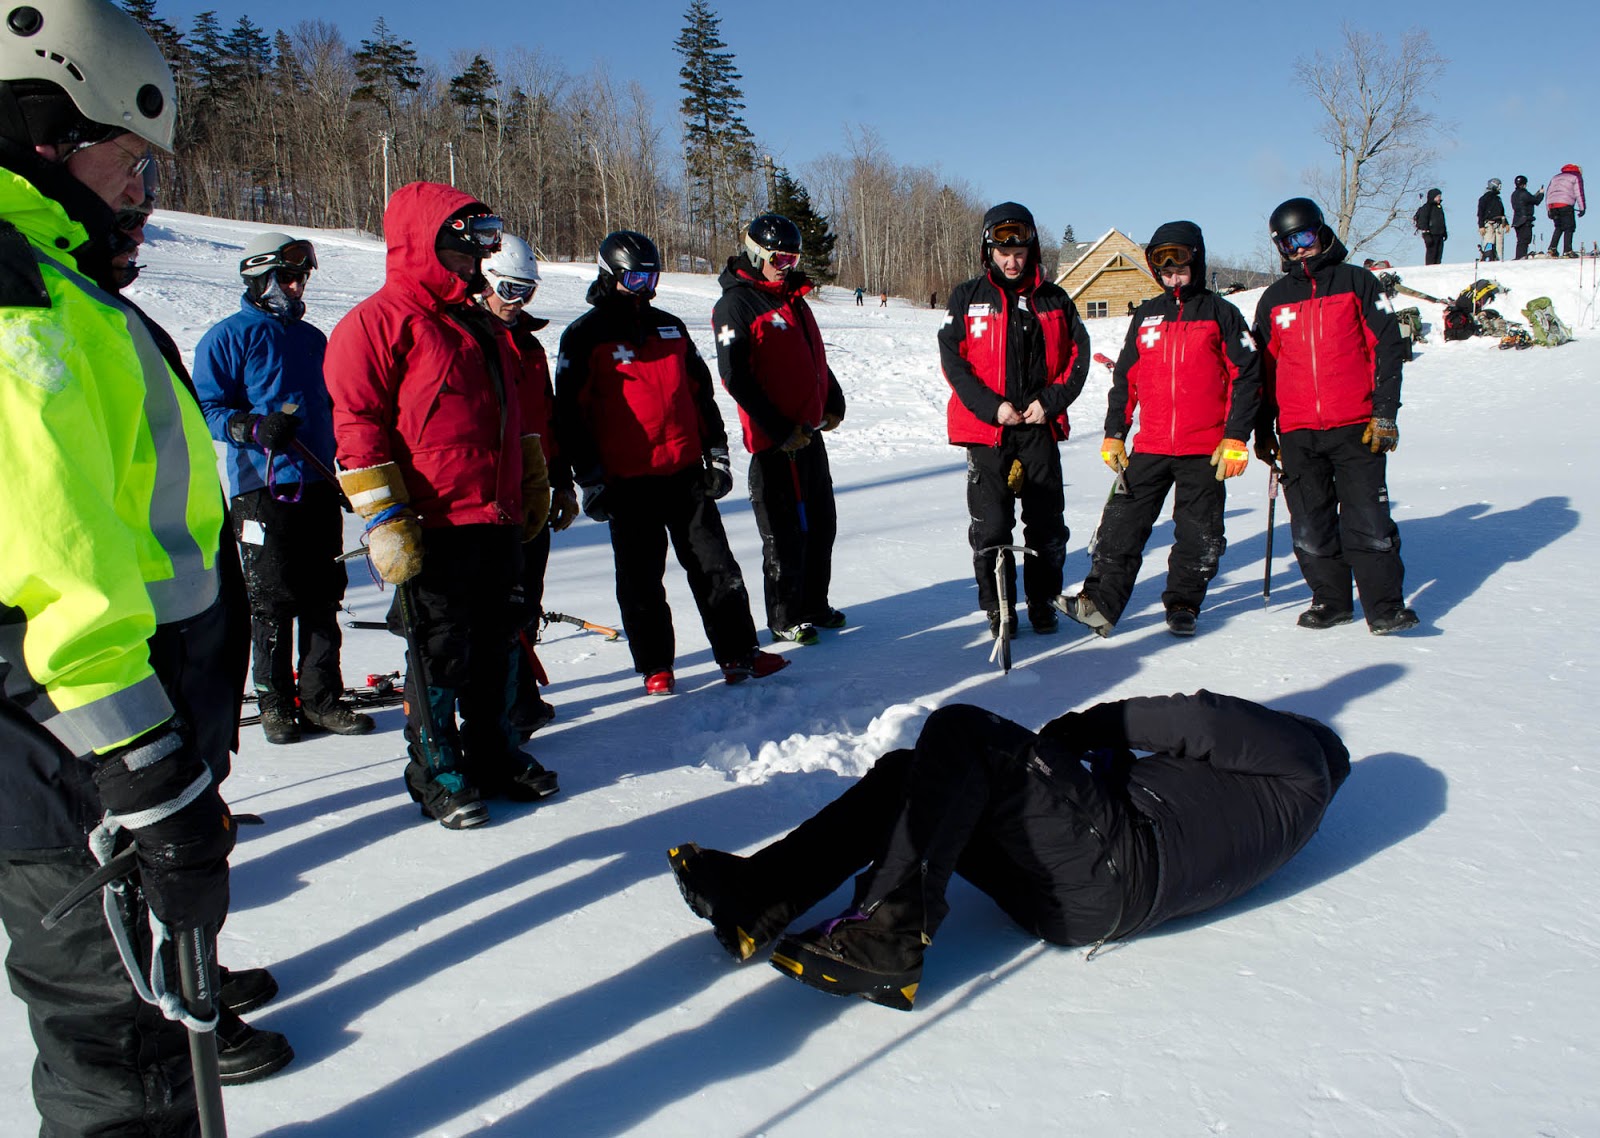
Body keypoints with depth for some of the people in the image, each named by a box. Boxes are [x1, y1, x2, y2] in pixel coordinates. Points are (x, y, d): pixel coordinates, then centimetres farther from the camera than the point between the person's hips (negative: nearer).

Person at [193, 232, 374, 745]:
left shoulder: (312, 338, 18)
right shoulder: (228, 337, -1)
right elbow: (206, 408, -4)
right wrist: (254, 428, -21)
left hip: (319, 487, 5)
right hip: (262, 491, -5)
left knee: (323, 598, 5)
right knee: (272, 601, -2)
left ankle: (321, 697, 13)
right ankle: (276, 701, 12)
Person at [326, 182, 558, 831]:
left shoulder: (481, 326, 18)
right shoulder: (379, 321, -8)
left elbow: (517, 414, 27)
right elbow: (356, 424, -13)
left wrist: (531, 488, 26)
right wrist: (385, 520, -17)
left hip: (498, 521, 8)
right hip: (433, 528, -7)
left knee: (494, 643, 15)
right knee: (439, 653, 2)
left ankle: (490, 752, 30)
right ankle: (437, 771, 18)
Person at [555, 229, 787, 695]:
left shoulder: (669, 327, 14)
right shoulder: (585, 335, -1)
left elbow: (700, 392, 19)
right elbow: (570, 411, -4)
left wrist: (716, 451, 13)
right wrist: (589, 478, -8)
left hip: (686, 471, 4)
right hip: (628, 480, -4)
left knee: (716, 566, 4)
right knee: (641, 579, 5)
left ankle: (738, 655, 12)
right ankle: (655, 666, 18)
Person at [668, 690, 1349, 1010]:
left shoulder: (1299, 764, 15)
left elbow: (1199, 720, 2)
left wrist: (1086, 726, 8)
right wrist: (1107, 753, 5)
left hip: (1112, 868, -9)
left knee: (961, 730, -20)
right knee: (905, 774, 1)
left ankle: (890, 935, -29)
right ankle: (758, 899, -10)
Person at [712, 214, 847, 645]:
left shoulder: (794, 298, 15)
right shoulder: (737, 304, -11)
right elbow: (734, 375, -17)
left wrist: (833, 401, 10)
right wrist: (779, 429, -18)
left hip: (810, 432, 9)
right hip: (775, 442, -8)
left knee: (821, 525, 16)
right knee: (786, 533, 0)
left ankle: (814, 606, 31)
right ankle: (784, 619, 14)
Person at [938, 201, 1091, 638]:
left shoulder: (1054, 300, 8)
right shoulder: (968, 298, 2)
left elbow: (1077, 355, 9)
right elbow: (952, 359, -3)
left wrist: (1051, 400, -7)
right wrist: (992, 406, -13)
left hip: (1041, 428, 2)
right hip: (986, 430, -2)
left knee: (1047, 525, 7)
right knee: (990, 528, -1)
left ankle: (1043, 602, 23)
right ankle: (998, 609, 13)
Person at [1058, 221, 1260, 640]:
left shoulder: (1220, 314, 3)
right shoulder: (1146, 316, 13)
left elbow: (1246, 377, -1)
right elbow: (1125, 378, 16)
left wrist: (1235, 437, -9)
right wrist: (1114, 433, 10)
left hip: (1204, 449, -2)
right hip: (1149, 447, 3)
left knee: (1199, 536, 4)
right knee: (1122, 525, -4)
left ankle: (1183, 606, 19)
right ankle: (1100, 604, -2)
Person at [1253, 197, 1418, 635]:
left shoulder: (1357, 282, 5)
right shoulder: (1274, 299, 14)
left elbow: (1386, 347, 1)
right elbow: (1264, 367, 16)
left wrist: (1384, 412, -6)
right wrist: (1263, 430, 13)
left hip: (1357, 428, -3)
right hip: (1297, 433, 3)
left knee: (1368, 521, -6)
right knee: (1311, 525, 6)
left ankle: (1385, 607, 1)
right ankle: (1330, 599, 19)